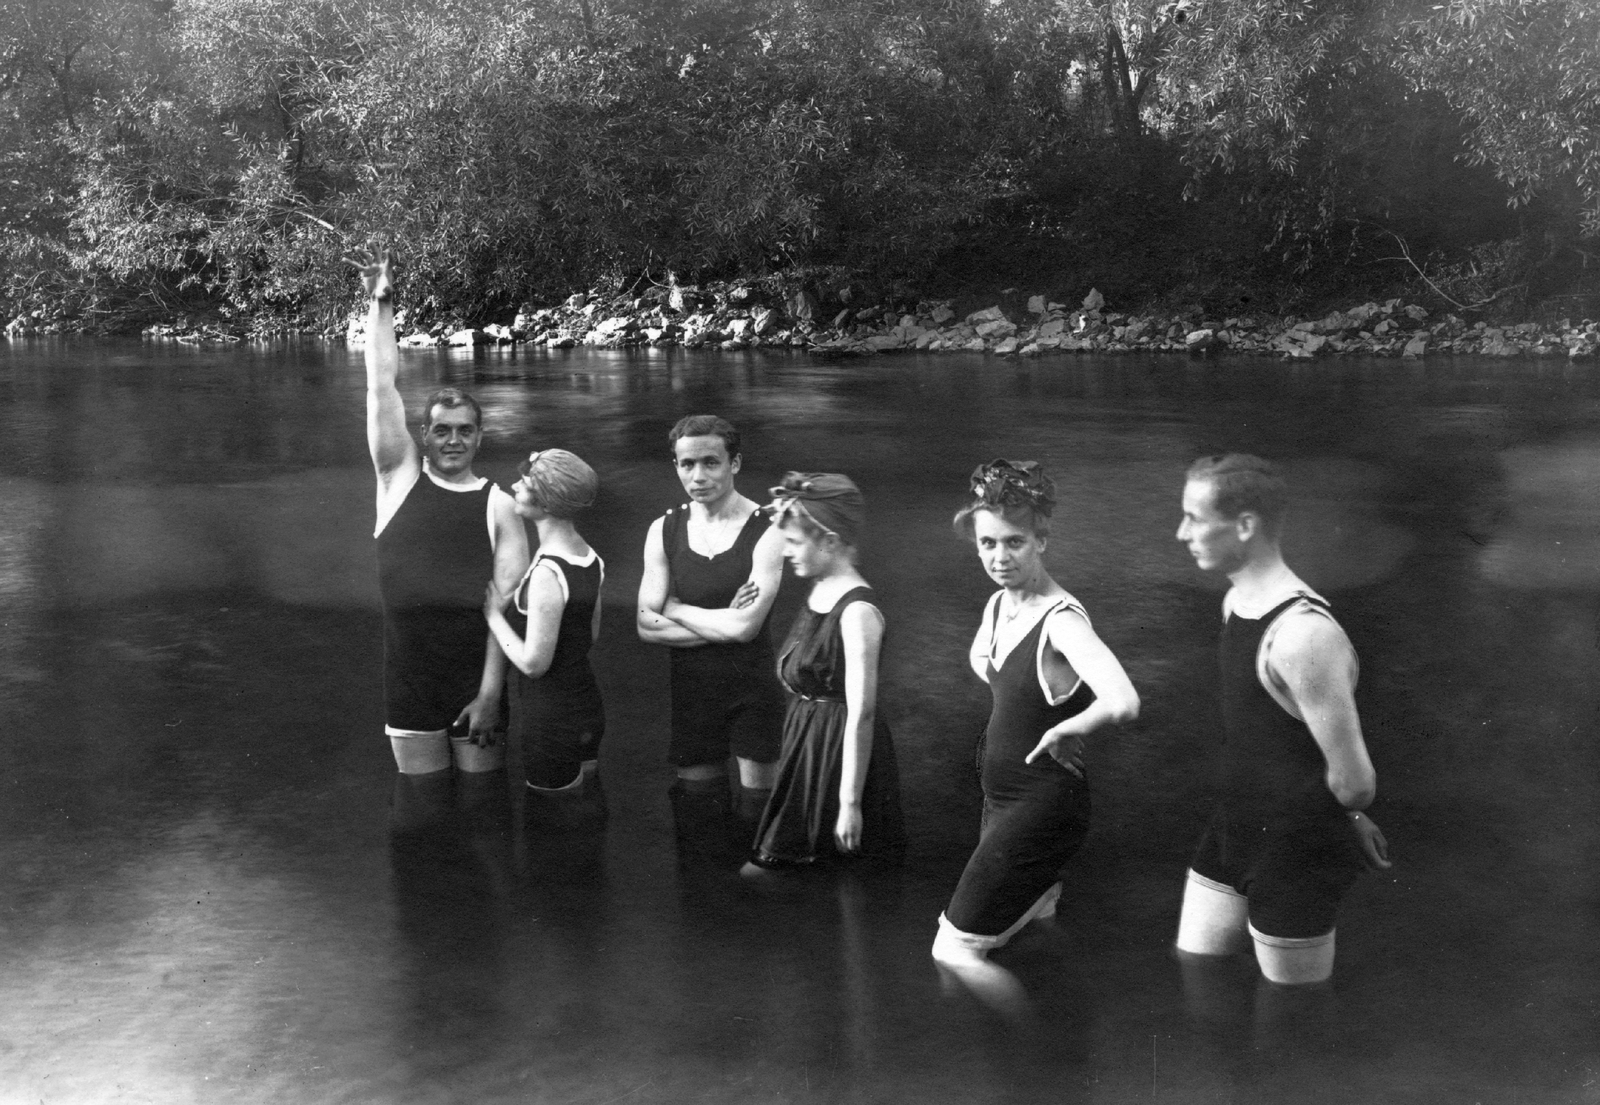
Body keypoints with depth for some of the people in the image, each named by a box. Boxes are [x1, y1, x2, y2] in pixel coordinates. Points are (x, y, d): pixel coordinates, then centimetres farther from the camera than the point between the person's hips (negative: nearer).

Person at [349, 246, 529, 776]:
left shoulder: (498, 506, -1)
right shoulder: (402, 478, 5)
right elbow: (381, 388, -2)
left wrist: (491, 693, -13)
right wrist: (381, 302, -6)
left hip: (478, 675, -1)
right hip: (409, 676, 2)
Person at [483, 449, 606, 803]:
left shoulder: (548, 573, -25)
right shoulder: (590, 558, 3)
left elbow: (533, 662, -22)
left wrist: (494, 614, -11)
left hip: (549, 720, -9)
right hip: (585, 705, 9)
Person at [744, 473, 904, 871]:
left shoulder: (857, 612, -22)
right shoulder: (819, 591, 6)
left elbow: (861, 714, -23)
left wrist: (850, 804, -23)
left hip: (841, 748, -9)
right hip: (806, 744, 9)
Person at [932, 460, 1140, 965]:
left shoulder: (1061, 621, -23)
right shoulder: (997, 605, 1)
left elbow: (1122, 703, -41)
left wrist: (1061, 731, -27)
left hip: (1043, 803, -8)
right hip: (1000, 793, 9)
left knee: (954, 951, -6)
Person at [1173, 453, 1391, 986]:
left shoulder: (1303, 633, -28)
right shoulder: (1235, 602, 3)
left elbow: (1353, 782, -26)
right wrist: (1349, 819, 11)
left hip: (1296, 856, -8)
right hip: (1231, 832, 9)